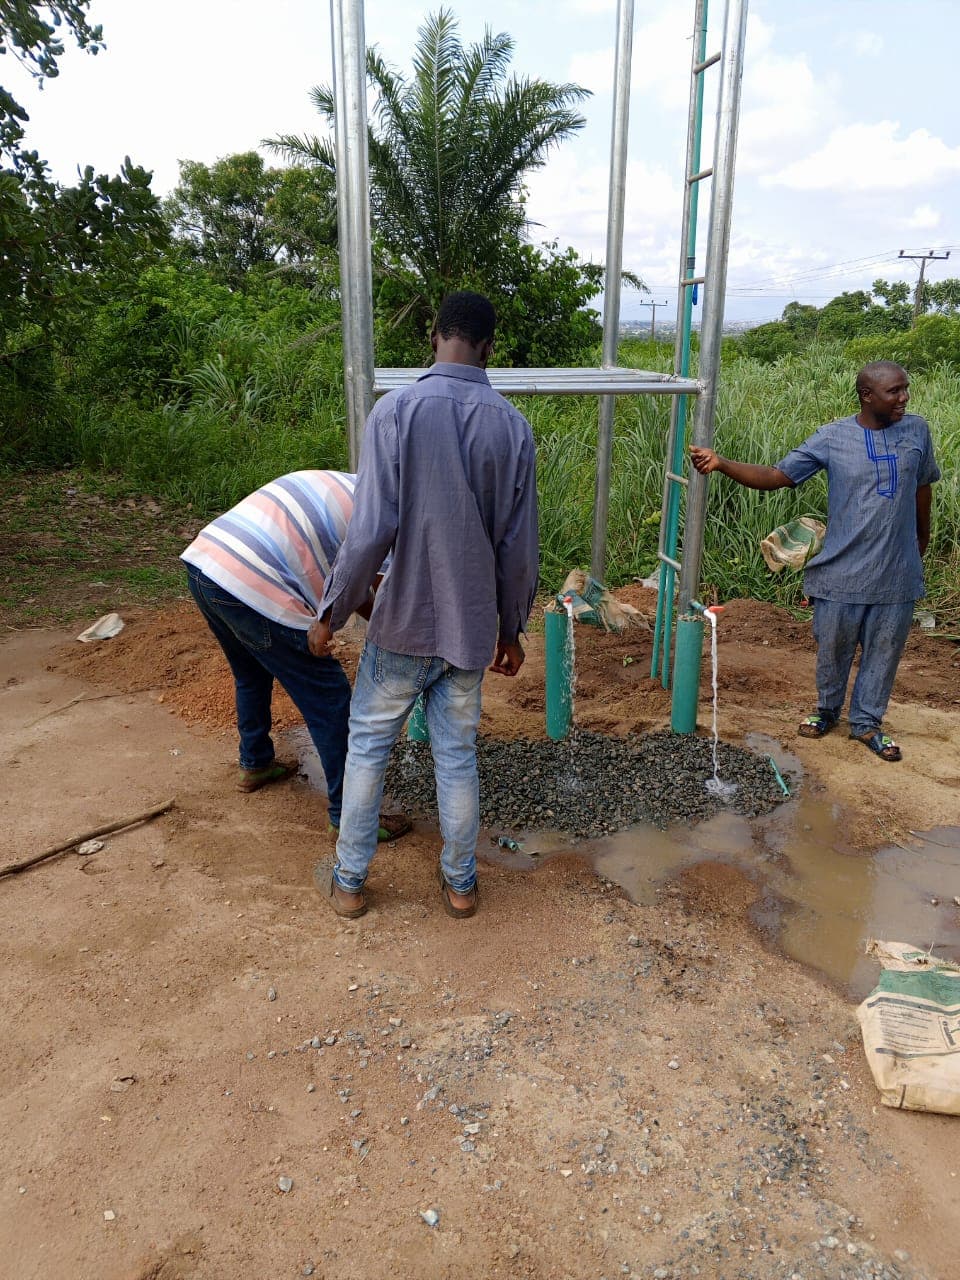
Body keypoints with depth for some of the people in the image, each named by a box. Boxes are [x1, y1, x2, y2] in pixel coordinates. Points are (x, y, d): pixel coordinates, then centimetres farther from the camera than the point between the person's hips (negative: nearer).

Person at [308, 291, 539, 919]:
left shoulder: (396, 410, -13)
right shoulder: (512, 424, -3)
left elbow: (370, 530, -18)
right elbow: (520, 545, 0)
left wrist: (331, 614, -5)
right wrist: (511, 628, 13)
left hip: (404, 623, -2)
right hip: (471, 625, 3)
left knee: (368, 745, 15)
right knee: (458, 754, 15)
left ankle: (349, 881, 27)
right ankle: (460, 882, 30)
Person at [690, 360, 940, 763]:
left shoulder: (916, 430, -1)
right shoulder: (832, 438, -9)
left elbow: (922, 486, 13)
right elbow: (775, 476, -13)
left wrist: (922, 538, 24)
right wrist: (721, 463, -27)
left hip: (897, 572, 2)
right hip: (842, 571, -2)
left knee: (883, 650, 13)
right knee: (833, 647, 12)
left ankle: (867, 722, 31)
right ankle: (827, 710, 37)